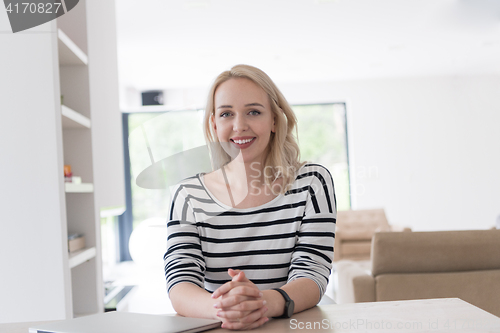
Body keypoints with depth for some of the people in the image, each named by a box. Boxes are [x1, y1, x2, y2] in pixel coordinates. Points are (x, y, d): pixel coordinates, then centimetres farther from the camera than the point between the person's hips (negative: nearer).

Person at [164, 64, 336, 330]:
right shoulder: (188, 196, 3)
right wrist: (219, 307, -29)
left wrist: (266, 303, -28)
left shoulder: (311, 183, 1)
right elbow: (179, 283, -7)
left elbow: (312, 274, -7)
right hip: (214, 329, 1)